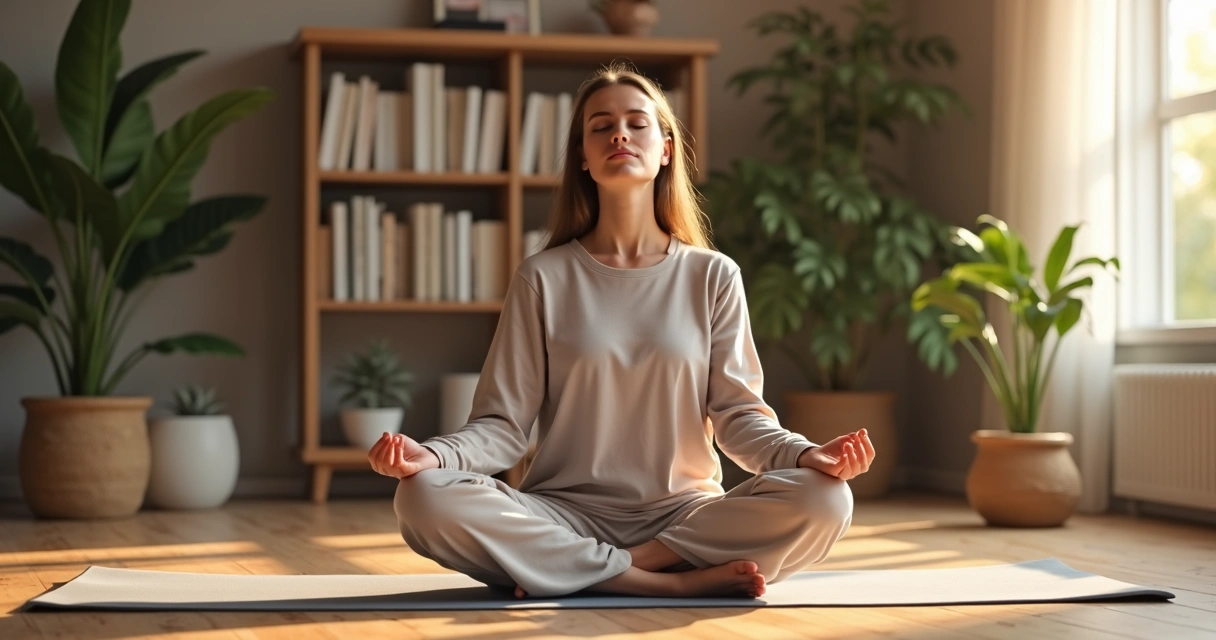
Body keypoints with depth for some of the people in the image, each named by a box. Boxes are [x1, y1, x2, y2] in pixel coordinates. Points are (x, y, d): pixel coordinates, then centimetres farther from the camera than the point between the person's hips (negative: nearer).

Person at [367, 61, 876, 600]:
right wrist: (429, 456, -20)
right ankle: (679, 581, -26)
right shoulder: (543, 279, 5)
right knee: (426, 499, -30)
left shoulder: (713, 277, 8)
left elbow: (737, 414, 3)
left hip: (686, 514, 1)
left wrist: (806, 454, -18)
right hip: (565, 513, -1)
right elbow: (504, 424, 1)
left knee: (824, 501, -28)